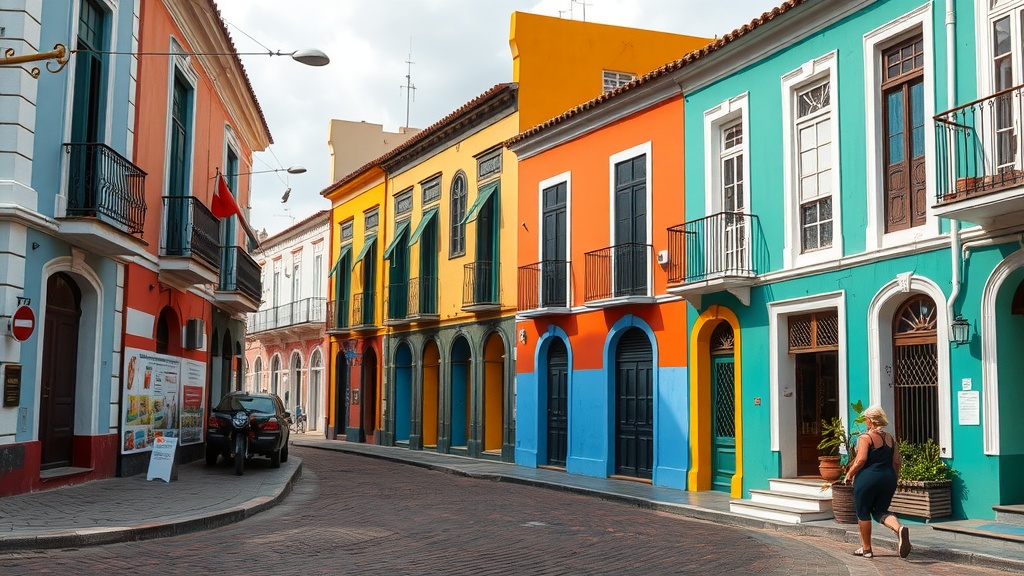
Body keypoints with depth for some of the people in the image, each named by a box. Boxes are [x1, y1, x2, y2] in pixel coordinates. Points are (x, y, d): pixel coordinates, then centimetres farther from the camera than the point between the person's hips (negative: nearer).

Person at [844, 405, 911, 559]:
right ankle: (899, 528, -15)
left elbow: (861, 460, -19)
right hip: (888, 479, 6)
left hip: (867, 479, -6)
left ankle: (866, 549, 16)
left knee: (863, 513, 9)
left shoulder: (865, 437, -11)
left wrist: (850, 474, -5)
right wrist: (894, 478, 20)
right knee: (880, 511, 16)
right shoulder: (890, 438, 8)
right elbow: (897, 461, 8)